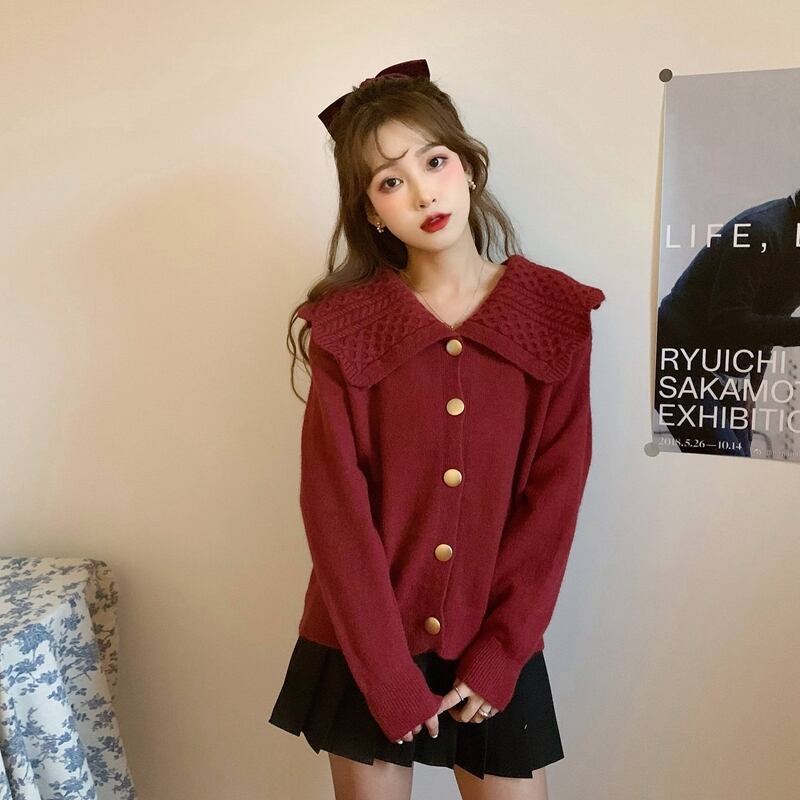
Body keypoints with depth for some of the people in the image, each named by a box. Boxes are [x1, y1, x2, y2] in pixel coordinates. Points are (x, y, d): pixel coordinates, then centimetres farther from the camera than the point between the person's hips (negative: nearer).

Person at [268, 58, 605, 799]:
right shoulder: (344, 327, -7)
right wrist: (389, 673, -11)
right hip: (364, 648, 0)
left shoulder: (554, 315, -5)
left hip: (494, 648, 1)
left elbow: (556, 495, -6)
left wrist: (498, 655, -8)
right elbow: (335, 507, -10)